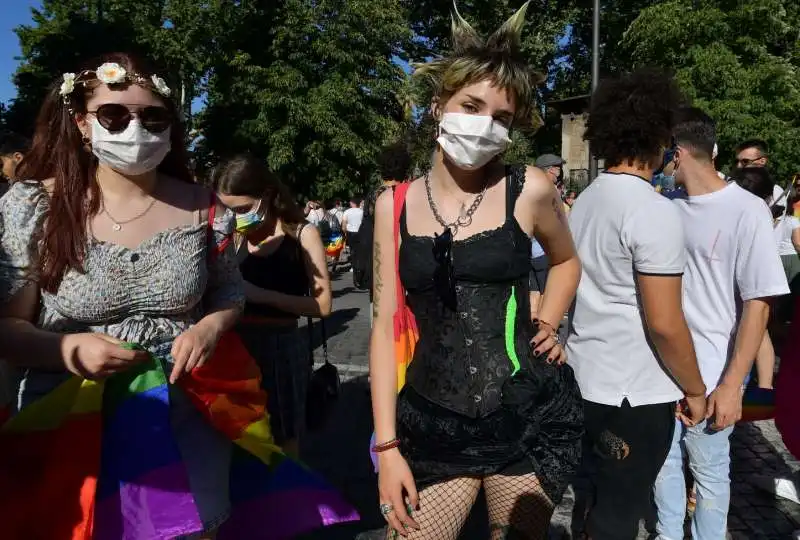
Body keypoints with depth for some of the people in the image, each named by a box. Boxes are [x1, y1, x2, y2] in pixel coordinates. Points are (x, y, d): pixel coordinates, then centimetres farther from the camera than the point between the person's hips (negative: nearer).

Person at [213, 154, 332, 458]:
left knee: (283, 444, 7)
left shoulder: (302, 234, -7)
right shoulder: (236, 238, 5)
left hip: (282, 347, -4)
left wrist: (260, 294, -20)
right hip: (239, 345, 4)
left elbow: (322, 304, -14)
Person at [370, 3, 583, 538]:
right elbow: (386, 324, 0)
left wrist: (546, 327, 1)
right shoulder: (394, 205, -2)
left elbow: (566, 261, 16)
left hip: (529, 417, -1)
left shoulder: (530, 190, -5)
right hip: (432, 423, 1)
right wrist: (387, 445, -2)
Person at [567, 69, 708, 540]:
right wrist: (695, 390, -6)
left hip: (585, 379, 8)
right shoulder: (655, 211, -18)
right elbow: (664, 323, -21)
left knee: (594, 501, 24)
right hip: (634, 393, -8)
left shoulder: (585, 201, 7)